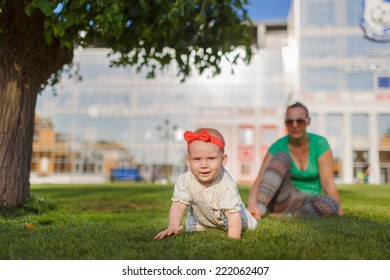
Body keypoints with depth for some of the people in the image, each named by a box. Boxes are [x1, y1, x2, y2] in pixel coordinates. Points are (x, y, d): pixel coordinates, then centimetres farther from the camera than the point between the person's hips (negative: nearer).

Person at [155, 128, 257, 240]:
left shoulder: (227, 185, -42)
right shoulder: (185, 180, -34)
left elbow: (233, 212, -43)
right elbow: (178, 204, -31)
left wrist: (234, 235, -57)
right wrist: (173, 226, -46)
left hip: (226, 217, -2)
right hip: (200, 216, 2)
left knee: (250, 226, 6)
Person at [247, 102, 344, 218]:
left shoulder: (320, 143, -7)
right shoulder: (278, 147, -8)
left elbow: (328, 184, -10)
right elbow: (259, 180, -20)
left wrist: (339, 212, -15)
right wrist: (252, 203, -37)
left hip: (306, 204, 1)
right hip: (282, 200, -1)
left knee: (331, 205, -34)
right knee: (282, 157, -25)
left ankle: (283, 216, -21)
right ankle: (259, 209, -37)